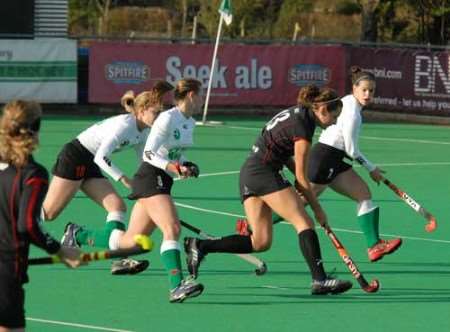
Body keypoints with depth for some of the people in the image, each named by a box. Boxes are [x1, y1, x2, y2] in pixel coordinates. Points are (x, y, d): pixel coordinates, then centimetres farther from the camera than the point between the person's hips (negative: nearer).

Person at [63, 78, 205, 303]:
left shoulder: (190, 123, 14)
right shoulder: (168, 118, -13)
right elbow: (148, 154, -17)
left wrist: (184, 167, 8)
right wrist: (173, 167, -30)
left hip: (162, 183, 9)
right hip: (150, 178, -9)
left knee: (131, 241, 10)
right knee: (172, 228, -26)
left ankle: (77, 235, 27)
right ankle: (176, 286, -36)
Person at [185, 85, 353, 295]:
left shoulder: (296, 113, 16)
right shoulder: (303, 127, -13)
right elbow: (301, 178, -11)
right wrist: (317, 209, -4)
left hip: (248, 173, 9)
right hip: (264, 172, -9)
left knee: (261, 242, 3)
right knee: (304, 222, -11)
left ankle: (200, 246, -1)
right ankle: (320, 280, -19)